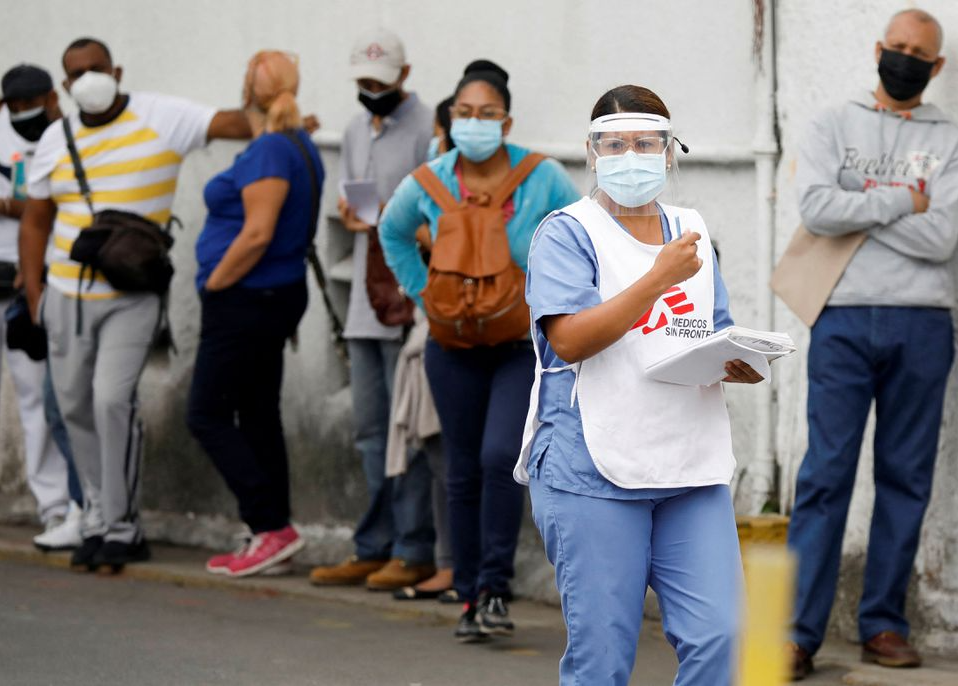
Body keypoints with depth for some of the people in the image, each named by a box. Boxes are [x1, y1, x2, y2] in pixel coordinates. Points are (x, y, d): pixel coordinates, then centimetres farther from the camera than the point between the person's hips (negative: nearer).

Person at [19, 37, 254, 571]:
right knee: (76, 406, 8)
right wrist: (34, 294, 9)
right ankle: (98, 518, 24)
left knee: (112, 400, -18)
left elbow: (232, 123, -10)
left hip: (133, 297, -5)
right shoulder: (57, 140, 9)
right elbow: (36, 221, 15)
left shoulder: (160, 119, -3)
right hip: (68, 296, 5)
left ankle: (122, 530, -8)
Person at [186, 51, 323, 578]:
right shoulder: (299, 145, 12)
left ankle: (272, 527, -7)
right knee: (258, 413, 13)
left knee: (208, 415, -4)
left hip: (246, 300, -10)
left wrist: (214, 282, -14)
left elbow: (257, 234, -25)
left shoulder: (268, 150, -19)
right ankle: (272, 534, 15)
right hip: (279, 295, 10)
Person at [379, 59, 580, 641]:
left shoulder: (543, 179, -9)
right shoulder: (428, 184, -2)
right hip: (456, 346, 3)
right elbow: (394, 233, 19)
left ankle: (496, 588, -8)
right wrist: (422, 293, 10)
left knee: (500, 457, -19)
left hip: (525, 344, -3)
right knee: (464, 472, 7)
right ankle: (471, 598, 16)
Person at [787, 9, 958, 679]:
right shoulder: (834, 125, 9)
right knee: (826, 475, -5)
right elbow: (817, 208, -9)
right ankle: (799, 630, -5)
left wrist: (859, 207, -6)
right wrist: (902, 202, -6)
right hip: (845, 320, -1)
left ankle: (884, 624, 11)